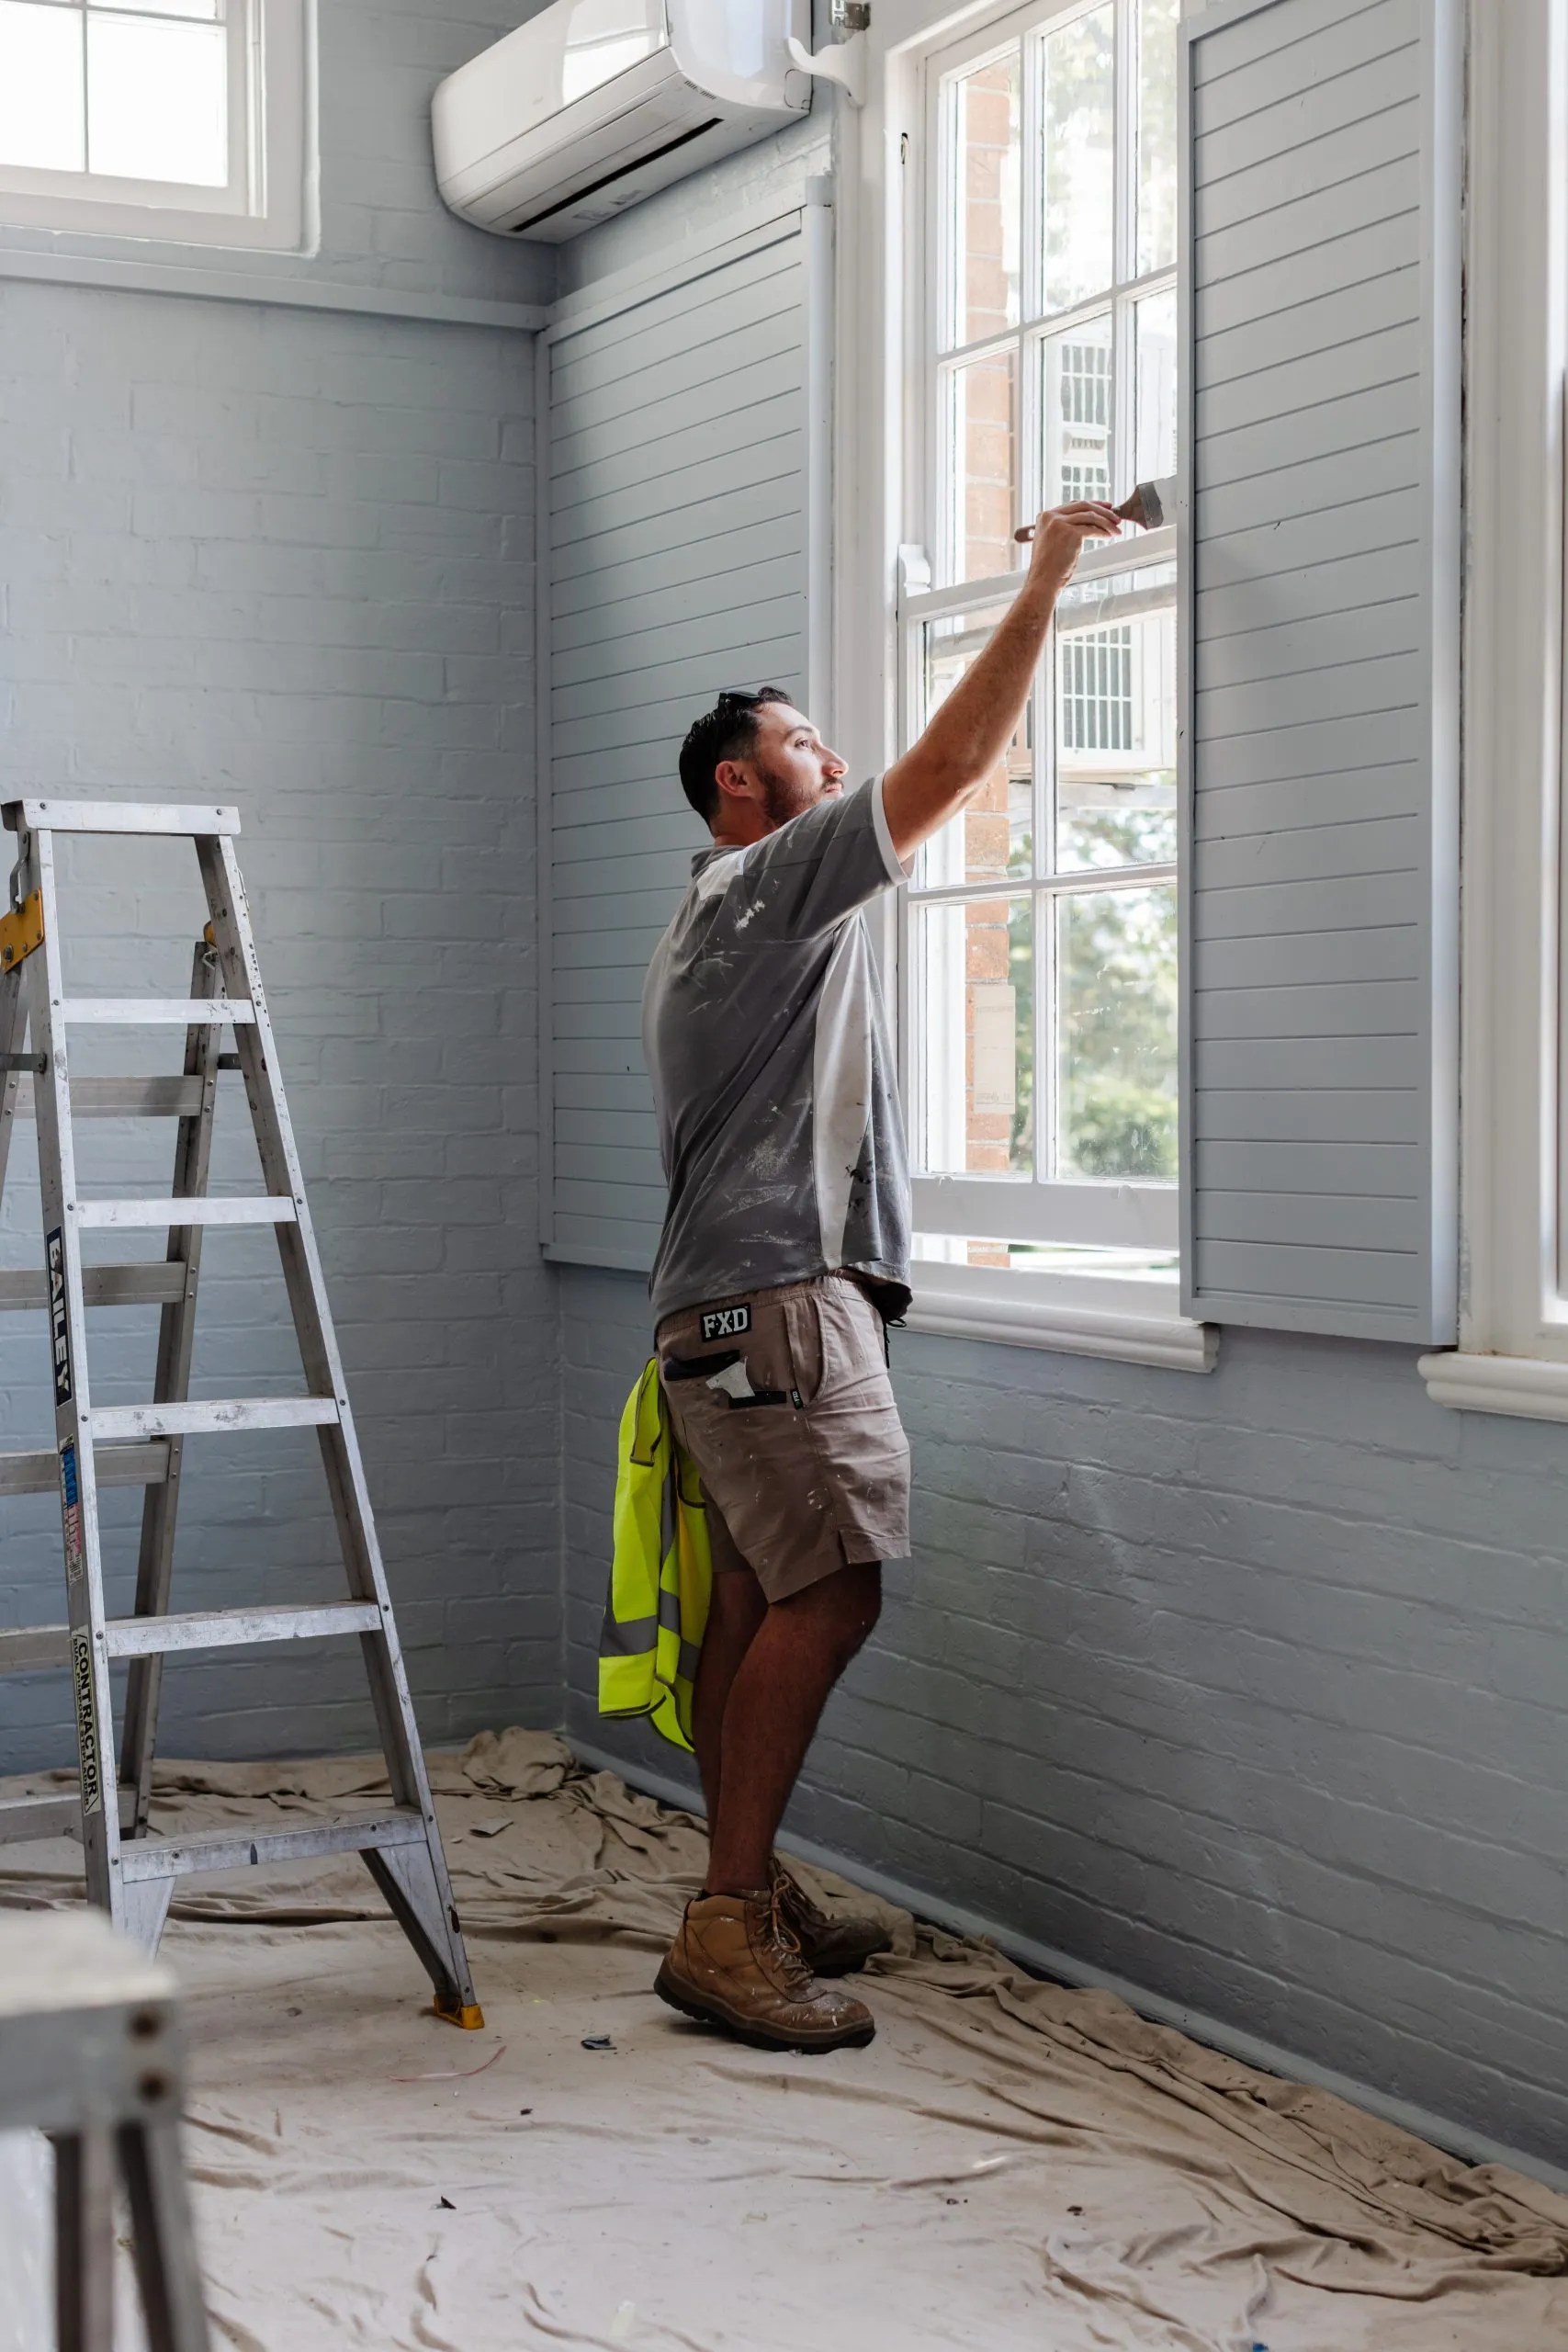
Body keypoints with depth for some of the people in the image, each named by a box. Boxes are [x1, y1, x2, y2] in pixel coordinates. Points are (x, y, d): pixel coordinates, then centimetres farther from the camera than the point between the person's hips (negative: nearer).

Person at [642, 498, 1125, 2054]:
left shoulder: (705, 925, 27)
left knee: (756, 1600, 9)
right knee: (827, 1591, -15)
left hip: (721, 1306, 11)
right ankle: (728, 1925, -17)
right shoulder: (774, 878, -4)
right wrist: (1041, 586, -1)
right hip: (781, 1297, -11)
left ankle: (746, 1897, 12)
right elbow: (951, 765, -10)